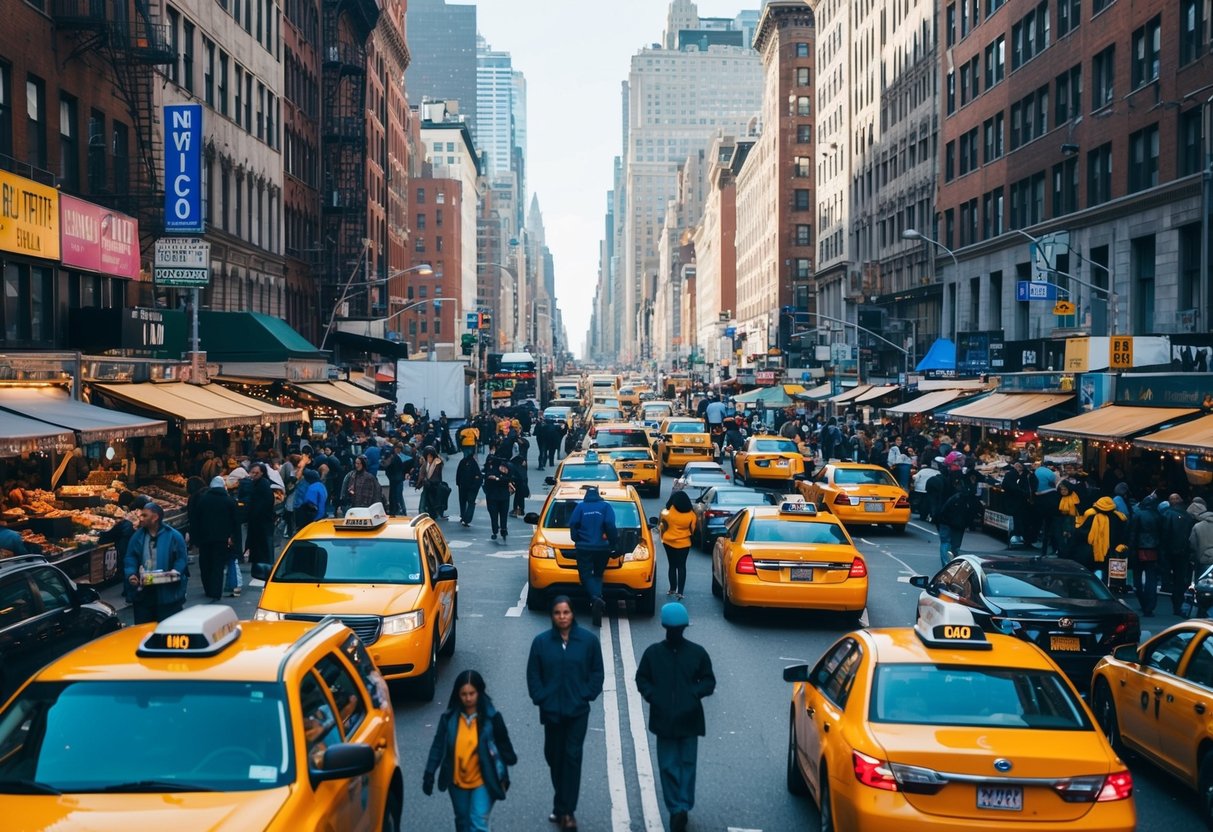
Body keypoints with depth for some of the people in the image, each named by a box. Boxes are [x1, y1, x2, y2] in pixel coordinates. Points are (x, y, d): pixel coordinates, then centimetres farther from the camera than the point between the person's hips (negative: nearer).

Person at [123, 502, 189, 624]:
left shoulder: (173, 536, -5)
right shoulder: (137, 536, 7)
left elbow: (182, 558, -4)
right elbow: (130, 558, 6)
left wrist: (175, 571, -21)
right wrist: (131, 574, -12)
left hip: (168, 592, -4)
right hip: (142, 592, 4)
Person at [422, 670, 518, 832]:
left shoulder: (491, 717, -12)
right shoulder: (449, 717, -6)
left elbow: (503, 744, 1)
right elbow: (438, 746, -2)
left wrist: (510, 761, 12)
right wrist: (429, 774, -7)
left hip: (483, 781, -3)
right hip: (457, 781, 3)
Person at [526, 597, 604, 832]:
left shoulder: (588, 640, -3)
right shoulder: (541, 641, -1)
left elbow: (597, 672, 3)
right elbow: (533, 674, 4)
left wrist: (587, 695, -6)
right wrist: (541, 698, -4)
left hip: (578, 710, -2)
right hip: (551, 710, 2)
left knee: (572, 757, -6)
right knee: (554, 757, 11)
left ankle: (566, 811, -1)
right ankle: (563, 807, 27)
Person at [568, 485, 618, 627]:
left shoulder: (580, 507, 5)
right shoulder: (606, 506, 4)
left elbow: (573, 525, 0)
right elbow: (610, 525, -7)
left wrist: (577, 540, 13)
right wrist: (613, 542, 1)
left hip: (583, 548, -1)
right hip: (602, 548, 1)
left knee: (586, 575, -1)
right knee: (598, 575, 16)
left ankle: (596, 598, -28)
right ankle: (598, 597, -6)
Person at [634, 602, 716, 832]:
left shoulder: (697, 653, 0)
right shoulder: (653, 652, 1)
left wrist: (695, 693, -9)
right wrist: (652, 696, -8)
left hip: (689, 720, 0)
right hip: (663, 720, 0)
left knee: (687, 764, 1)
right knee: (668, 766, 3)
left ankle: (682, 808, 2)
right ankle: (677, 809, 7)